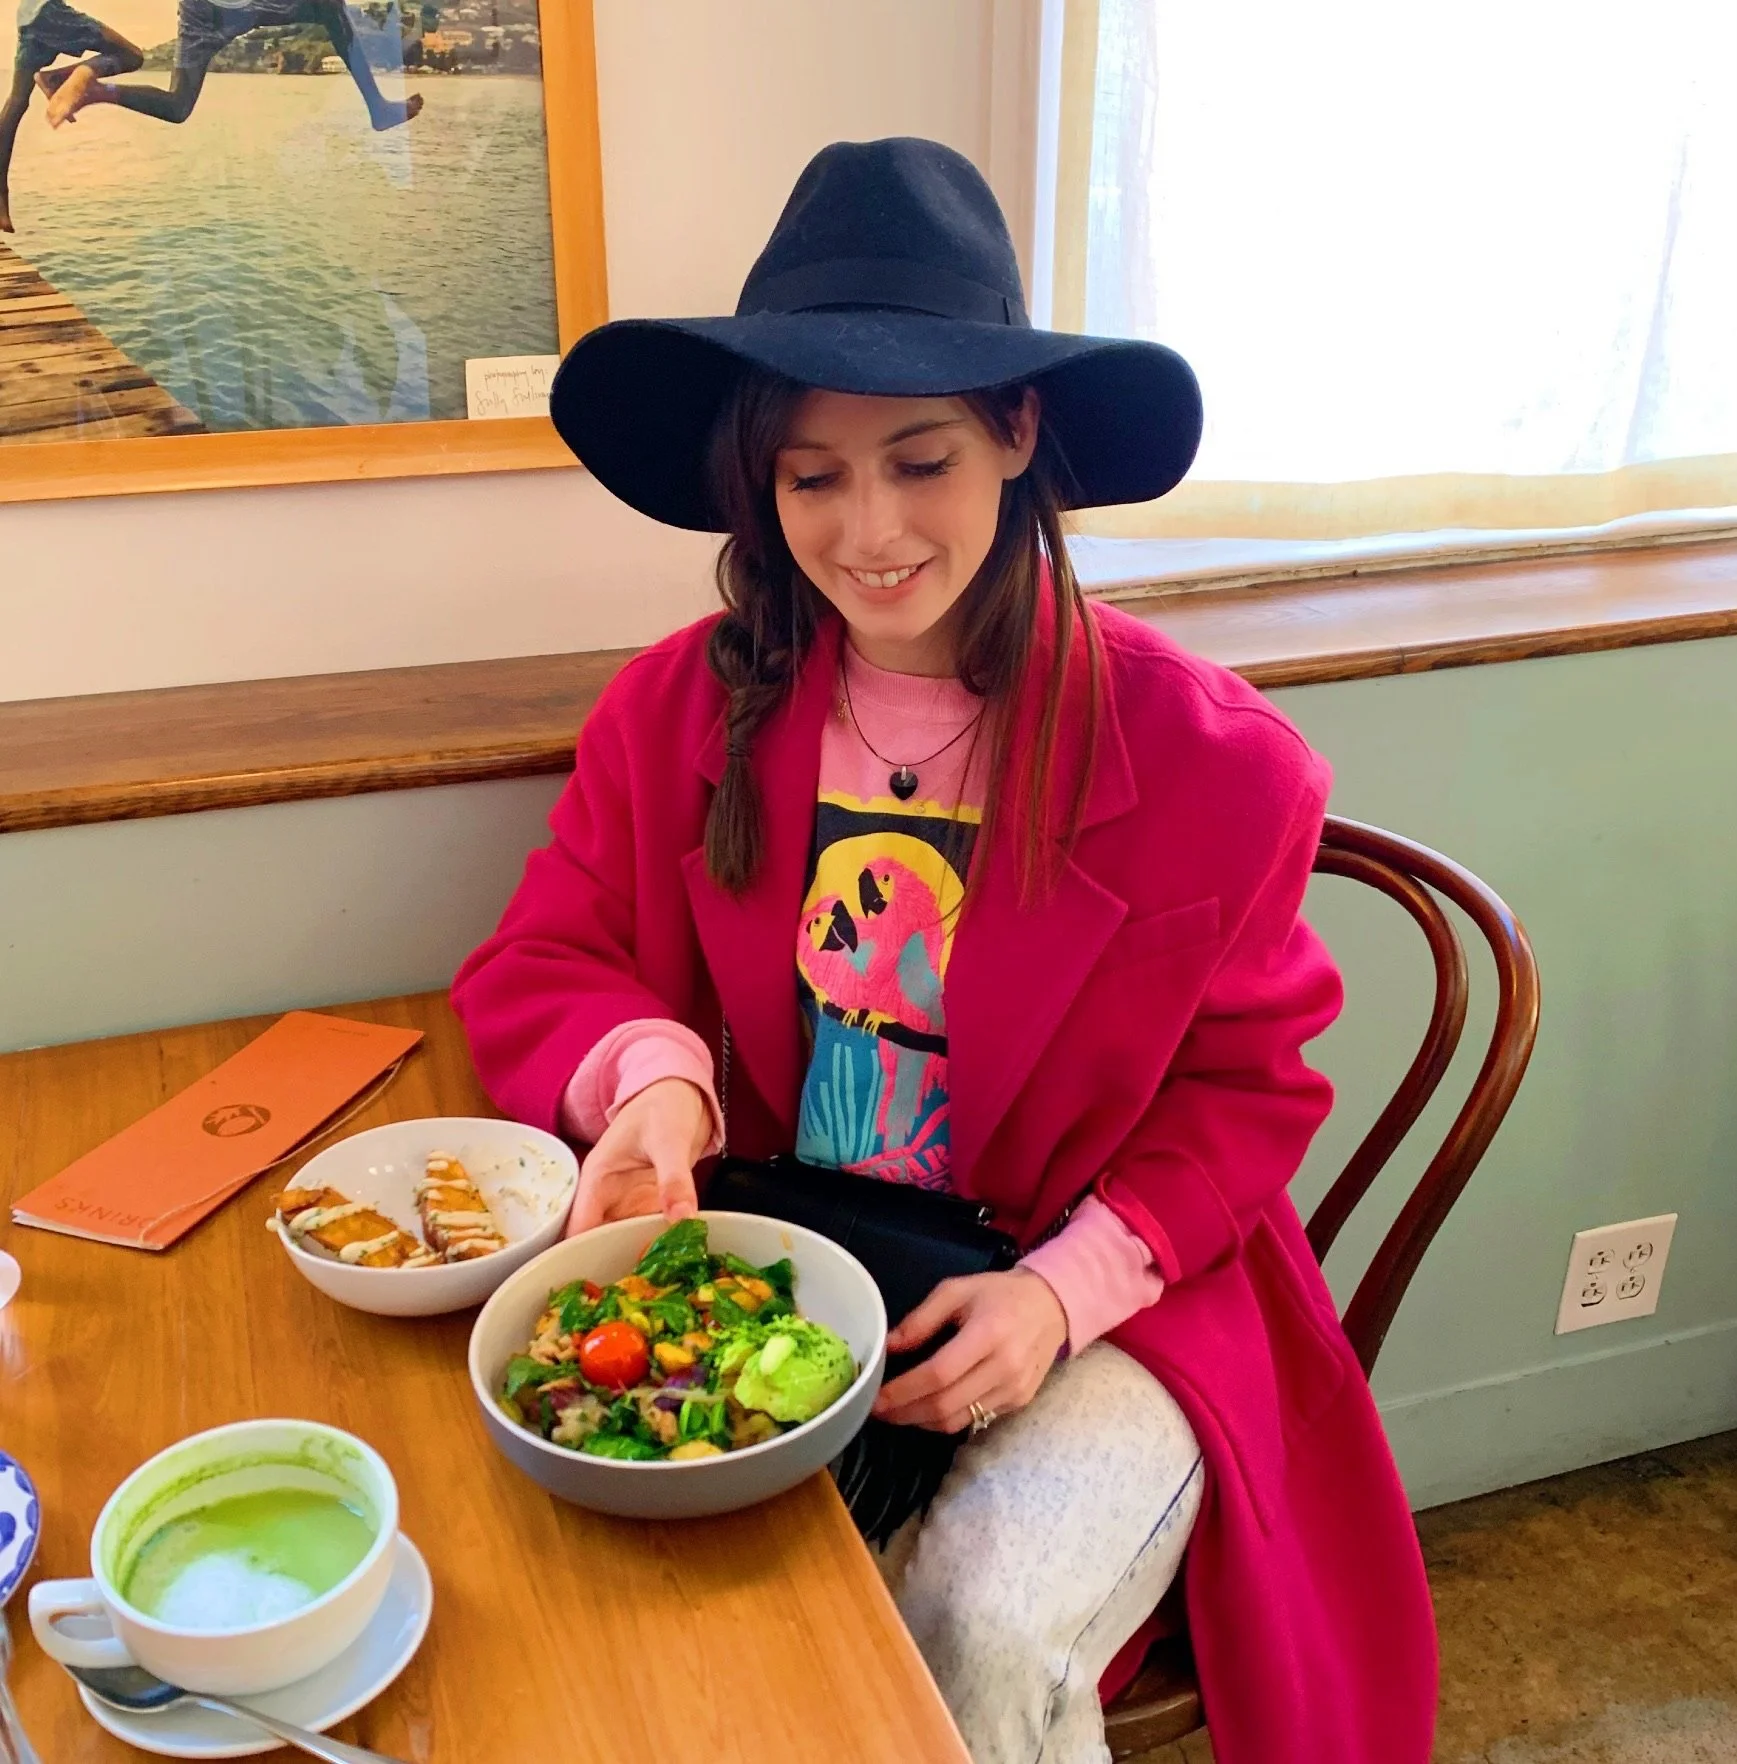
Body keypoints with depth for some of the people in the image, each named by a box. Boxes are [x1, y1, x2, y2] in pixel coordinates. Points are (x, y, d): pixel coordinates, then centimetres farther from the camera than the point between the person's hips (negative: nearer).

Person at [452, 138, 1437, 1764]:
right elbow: (539, 964, 4)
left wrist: (1064, 1291, -17)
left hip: (1104, 1302, -2)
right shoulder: (680, 709, -2)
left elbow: (1246, 1089, -2)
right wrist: (655, 1080, -19)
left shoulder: (1203, 758, -10)